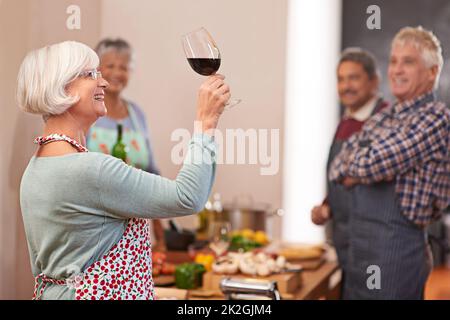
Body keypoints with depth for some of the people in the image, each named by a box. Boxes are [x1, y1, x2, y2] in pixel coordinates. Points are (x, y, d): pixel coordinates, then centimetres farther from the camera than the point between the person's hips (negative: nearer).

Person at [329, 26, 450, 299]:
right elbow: (338, 168, 11)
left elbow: (372, 164, -21)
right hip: (358, 242, 8)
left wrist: (350, 165, 0)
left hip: (396, 246, -8)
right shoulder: (382, 118, 13)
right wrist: (358, 171, -10)